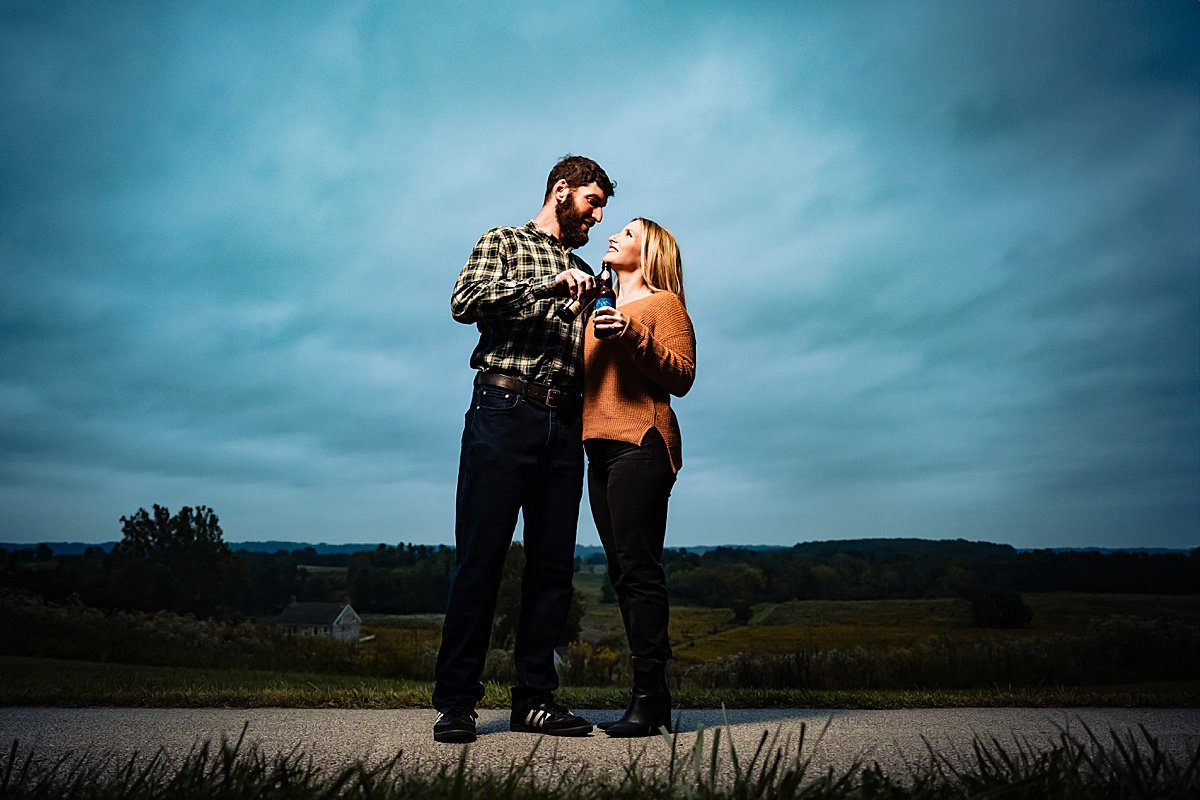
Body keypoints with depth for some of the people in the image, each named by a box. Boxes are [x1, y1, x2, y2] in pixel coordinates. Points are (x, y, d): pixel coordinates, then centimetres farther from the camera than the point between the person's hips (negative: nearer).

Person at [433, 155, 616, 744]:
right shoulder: (503, 243, 11)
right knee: (480, 556, -6)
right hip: (505, 411, -5)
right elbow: (464, 301, -9)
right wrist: (549, 285, -16)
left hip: (565, 424, 6)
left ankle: (534, 698, 11)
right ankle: (455, 700, 1)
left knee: (553, 563, 3)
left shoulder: (581, 272, 27)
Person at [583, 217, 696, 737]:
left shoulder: (663, 302, 4)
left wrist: (634, 337, -18)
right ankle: (654, 697, 12)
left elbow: (682, 377, -8)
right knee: (623, 572, 6)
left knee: (638, 568, -11)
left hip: (640, 445, -8)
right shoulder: (603, 312, 26)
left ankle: (648, 699, -6)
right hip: (601, 450, 8)